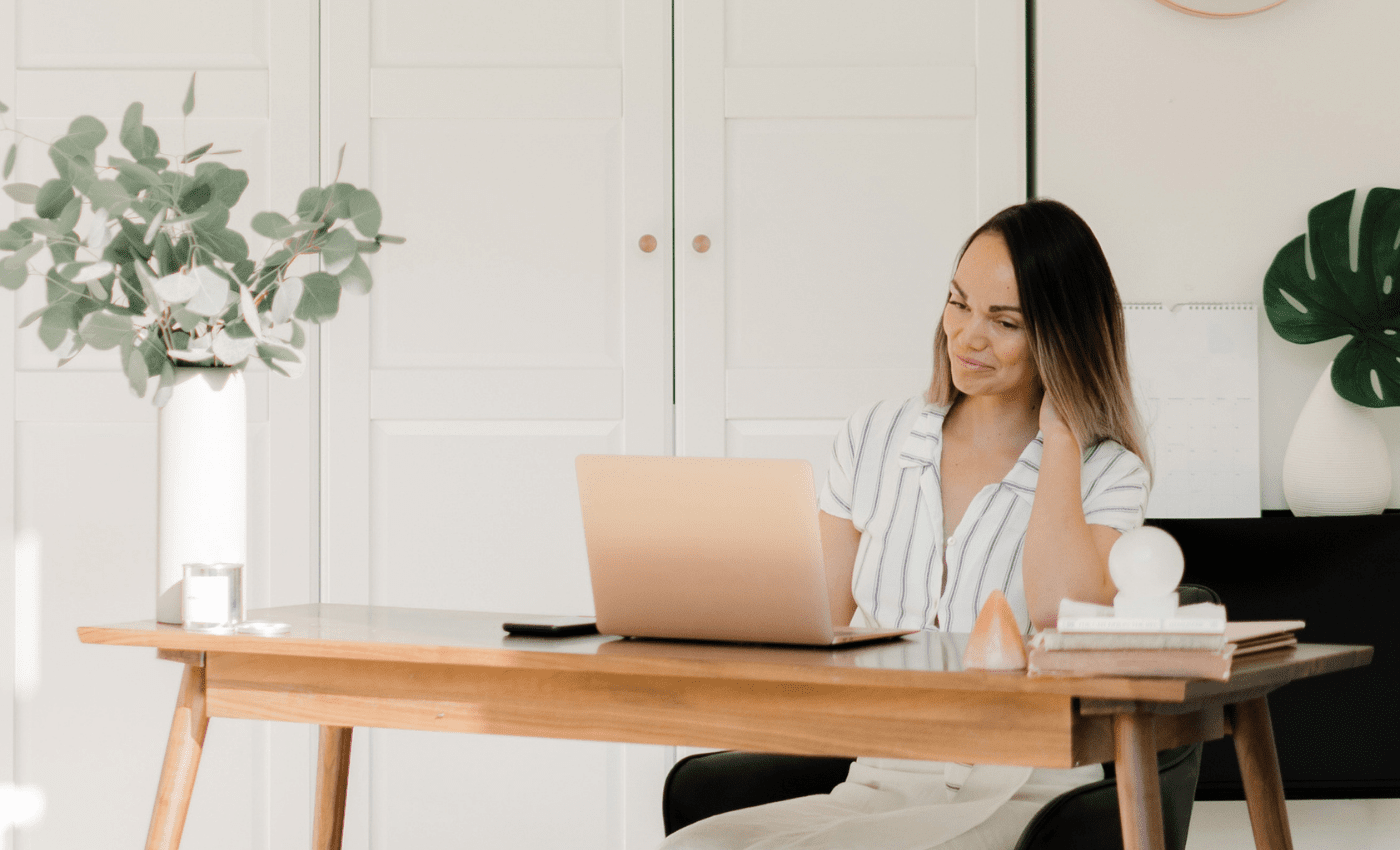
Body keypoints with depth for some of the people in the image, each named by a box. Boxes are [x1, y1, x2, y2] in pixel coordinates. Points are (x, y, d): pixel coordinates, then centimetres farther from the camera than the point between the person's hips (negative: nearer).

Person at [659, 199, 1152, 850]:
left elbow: (1061, 614, -18)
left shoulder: (1108, 475, 2)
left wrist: (1059, 433, -9)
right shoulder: (873, 439, 14)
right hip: (879, 786, 4)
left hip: (1026, 798, -4)